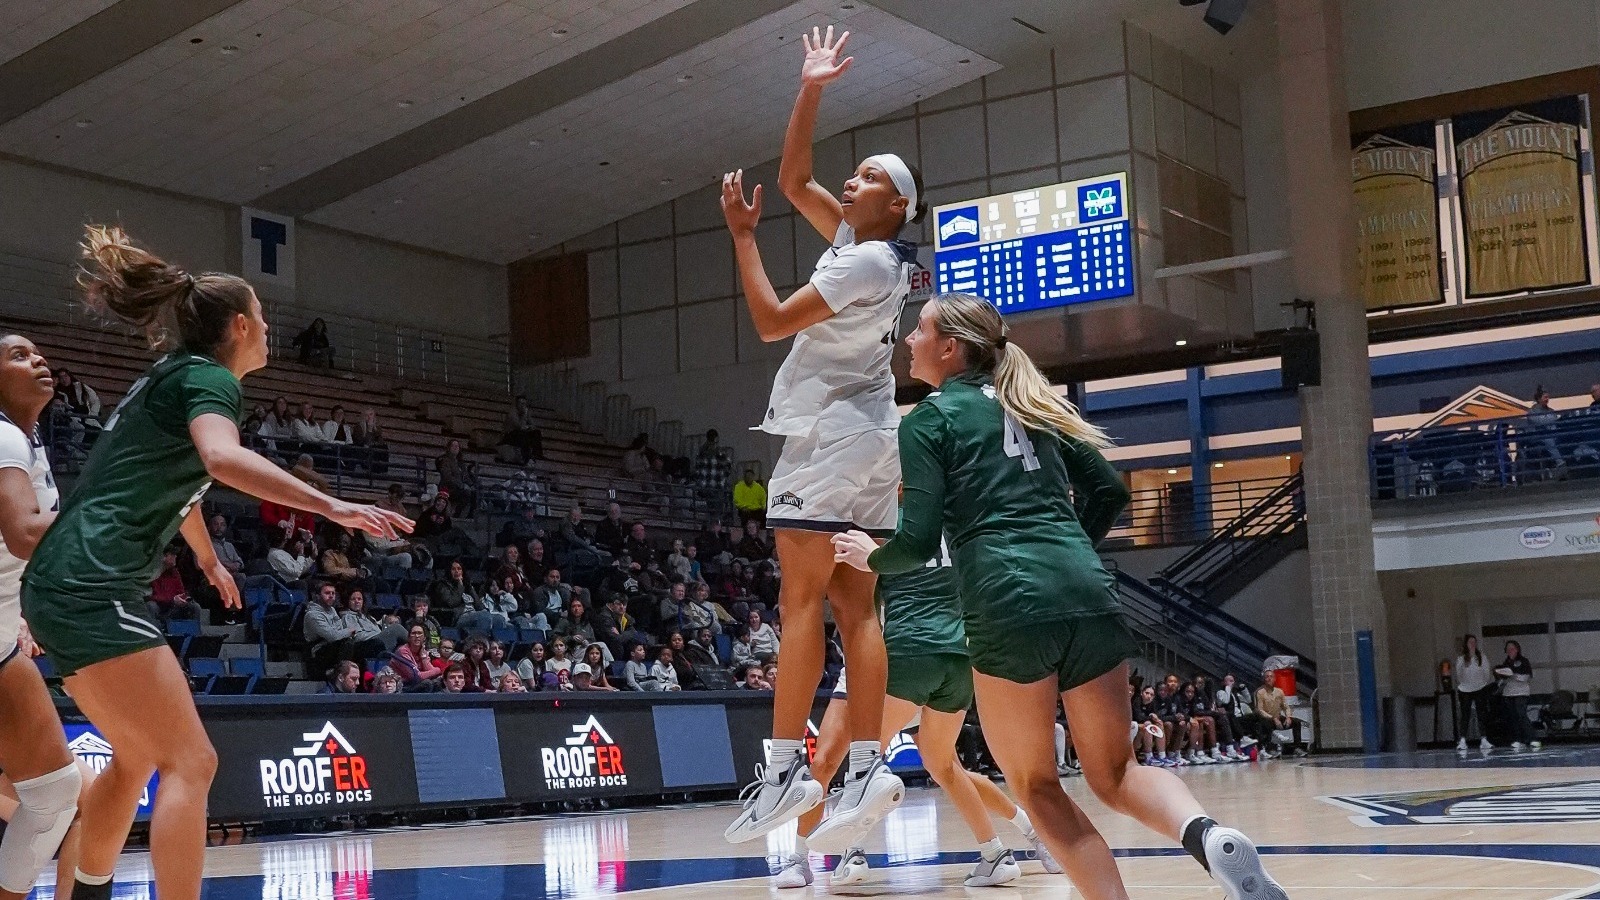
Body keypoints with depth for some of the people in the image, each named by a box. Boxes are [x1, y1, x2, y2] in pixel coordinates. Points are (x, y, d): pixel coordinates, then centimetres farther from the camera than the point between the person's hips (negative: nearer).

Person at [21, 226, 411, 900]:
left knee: (137, 760, 21)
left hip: (67, 588, 10)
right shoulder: (208, 376, -6)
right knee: (190, 764, -12)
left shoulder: (173, 376, 22)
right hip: (92, 590, -10)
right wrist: (332, 507, -34)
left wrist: (209, 561, 55)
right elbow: (223, 459, -30)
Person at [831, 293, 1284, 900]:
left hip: (1009, 605, -5)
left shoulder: (928, 420, 5)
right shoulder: (1031, 405, 23)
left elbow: (920, 541, -2)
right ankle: (1207, 837, -16)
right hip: (1087, 592, 6)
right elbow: (1109, 491, 20)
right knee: (1114, 772, 14)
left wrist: (871, 557, 18)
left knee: (1035, 786, 10)